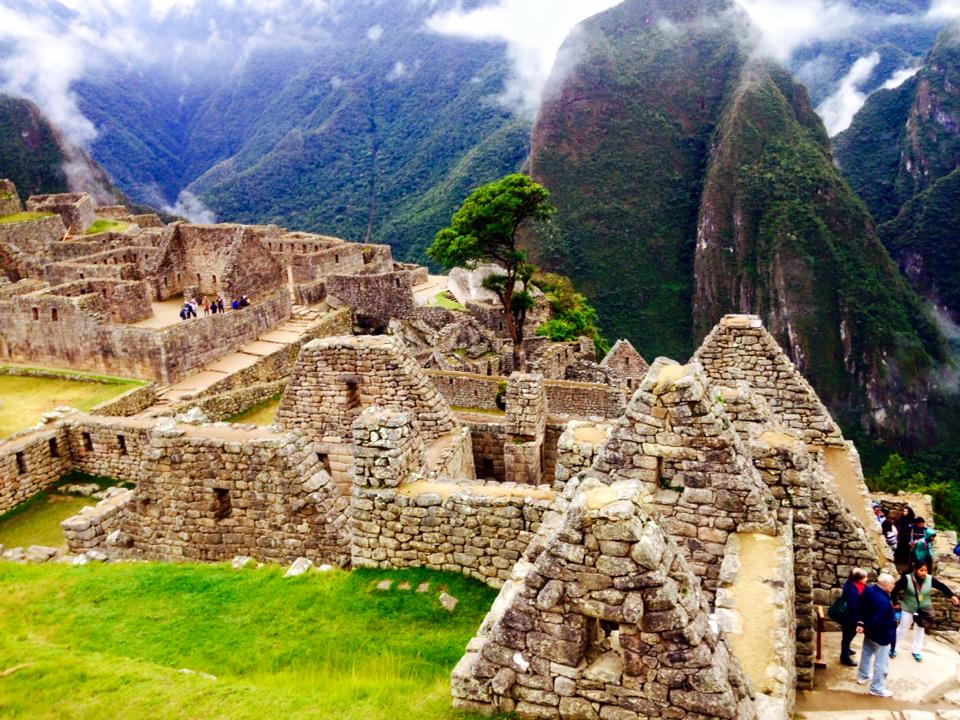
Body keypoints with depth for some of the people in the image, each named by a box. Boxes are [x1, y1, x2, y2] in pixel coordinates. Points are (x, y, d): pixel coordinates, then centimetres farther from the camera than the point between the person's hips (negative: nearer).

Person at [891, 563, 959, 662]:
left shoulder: (930, 579, -16)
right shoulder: (906, 579, -26)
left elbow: (942, 587, -5)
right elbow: (895, 590, -20)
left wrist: (952, 596, -17)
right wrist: (895, 603, -13)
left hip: (923, 610, 4)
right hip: (909, 609, -3)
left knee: (920, 630, 20)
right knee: (902, 629, 10)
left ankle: (916, 651, 38)